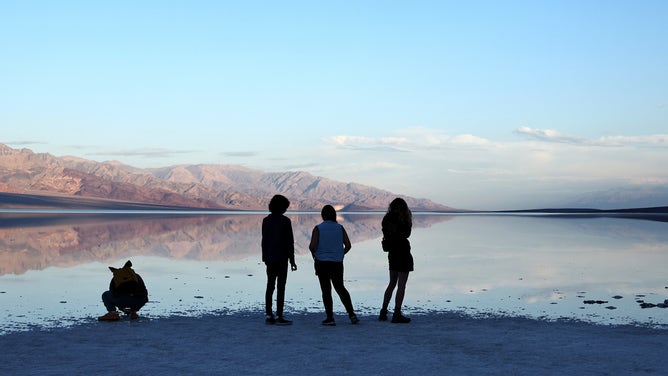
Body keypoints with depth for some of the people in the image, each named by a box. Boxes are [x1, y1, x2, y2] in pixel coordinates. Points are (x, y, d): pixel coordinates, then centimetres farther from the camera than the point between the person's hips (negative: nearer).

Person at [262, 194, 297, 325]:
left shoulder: (266, 220, 5)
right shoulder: (285, 221, -11)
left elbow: (264, 240, 8)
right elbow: (289, 242, -11)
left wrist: (265, 257, 15)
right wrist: (292, 260, -6)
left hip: (270, 258, 5)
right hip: (281, 258, -5)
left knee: (270, 286, 10)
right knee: (281, 287, -2)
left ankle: (269, 315, 11)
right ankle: (279, 316, -2)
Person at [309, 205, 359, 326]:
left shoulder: (318, 228, -7)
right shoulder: (340, 228, 1)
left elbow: (312, 246, -15)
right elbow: (348, 245, -1)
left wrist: (314, 254, 5)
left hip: (322, 263, -3)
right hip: (337, 263, 3)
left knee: (326, 290, 4)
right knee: (340, 288, 16)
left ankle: (330, 317, 4)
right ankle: (351, 314, 8)